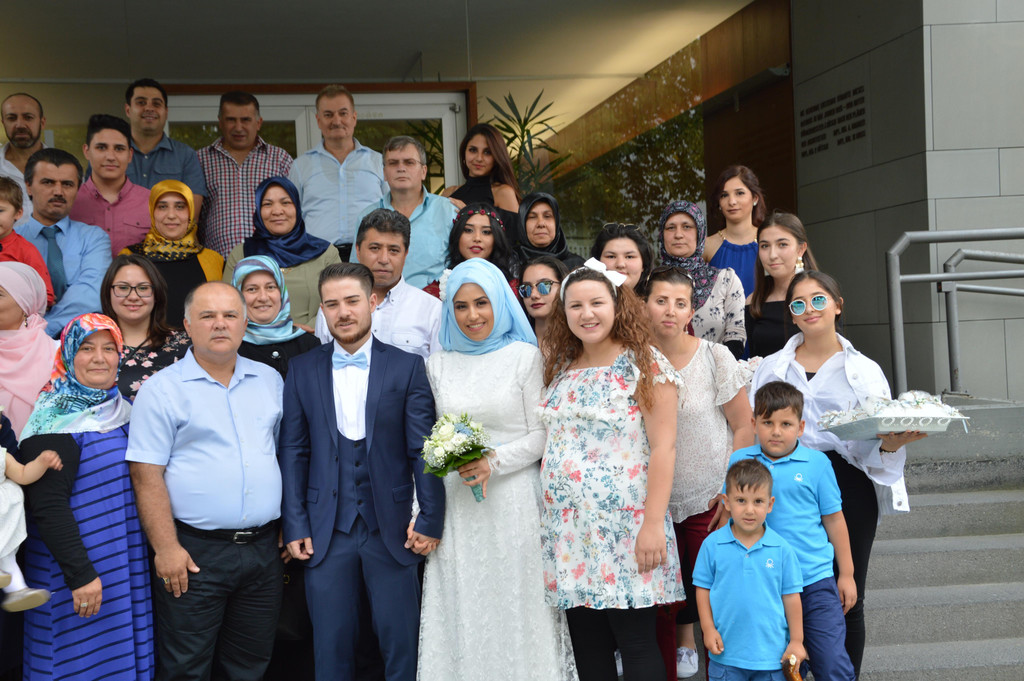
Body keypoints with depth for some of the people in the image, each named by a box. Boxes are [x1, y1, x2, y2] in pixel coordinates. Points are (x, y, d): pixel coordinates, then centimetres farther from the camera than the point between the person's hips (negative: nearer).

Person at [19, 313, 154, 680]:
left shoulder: (122, 410, 11)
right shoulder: (55, 421, -13)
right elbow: (48, 505, -18)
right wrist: (80, 573, -20)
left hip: (130, 566, 7)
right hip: (75, 570, -7)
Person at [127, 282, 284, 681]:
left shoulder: (269, 381, 11)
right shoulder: (162, 389, -4)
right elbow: (146, 475, -9)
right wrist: (166, 548, -15)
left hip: (263, 550, 4)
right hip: (195, 552, -4)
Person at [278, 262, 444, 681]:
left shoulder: (407, 367, 1)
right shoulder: (302, 370, 6)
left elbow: (424, 449, -2)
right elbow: (293, 451, 4)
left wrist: (431, 519, -7)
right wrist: (295, 526, -1)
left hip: (393, 531, -1)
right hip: (326, 533, 1)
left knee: (401, 645, 5)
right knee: (332, 647, 9)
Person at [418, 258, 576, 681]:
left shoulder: (526, 357, -1)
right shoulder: (437, 364, 10)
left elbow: (541, 435, -3)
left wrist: (494, 461, -15)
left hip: (513, 500, -3)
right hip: (456, 503, 3)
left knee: (515, 608, 1)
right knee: (462, 609, 6)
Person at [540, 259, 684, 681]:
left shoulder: (644, 364, -6)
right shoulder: (561, 369, 13)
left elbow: (663, 448, -12)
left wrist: (653, 524, -18)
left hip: (624, 527, -6)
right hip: (569, 530, 6)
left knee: (636, 643, -2)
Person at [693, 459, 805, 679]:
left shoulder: (781, 549, -4)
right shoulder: (712, 545, -4)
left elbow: (791, 596, 2)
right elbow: (703, 588, 2)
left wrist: (796, 640, 3)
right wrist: (708, 629, -4)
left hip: (771, 654, 0)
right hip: (726, 653, 0)